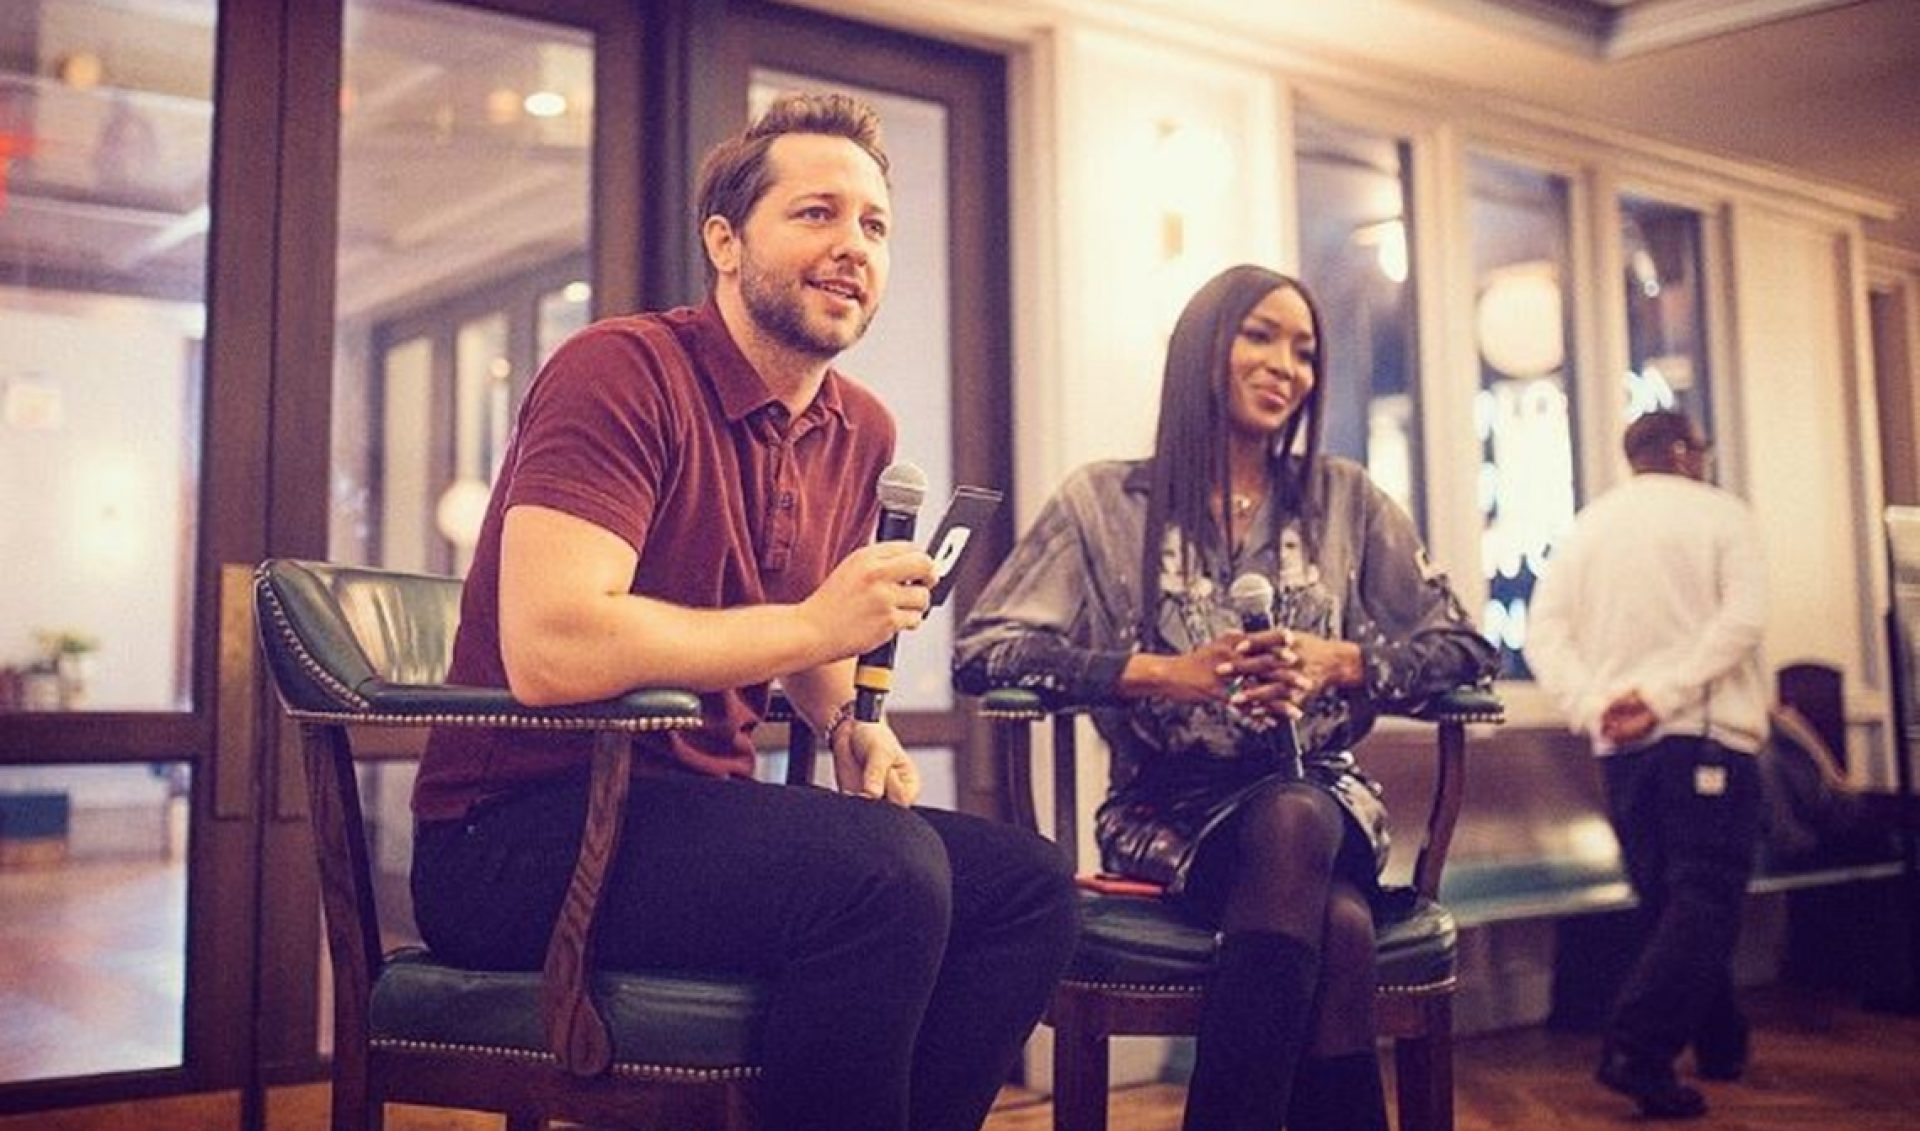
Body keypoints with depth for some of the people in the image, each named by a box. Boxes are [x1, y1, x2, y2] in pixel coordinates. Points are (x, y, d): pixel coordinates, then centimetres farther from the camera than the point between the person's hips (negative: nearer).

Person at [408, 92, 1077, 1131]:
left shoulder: (861, 433, 8)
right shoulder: (623, 370, -16)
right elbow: (547, 652, -29)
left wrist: (850, 725, 3)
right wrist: (812, 622, -21)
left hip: (697, 808, 8)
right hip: (515, 834, -8)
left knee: (1029, 886, -1)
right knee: (886, 868, -30)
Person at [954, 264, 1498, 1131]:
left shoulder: (1346, 500, 12)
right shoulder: (1107, 501, 4)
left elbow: (1464, 648, 8)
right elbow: (983, 652, -6)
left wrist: (1337, 661, -14)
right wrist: (1164, 673, -19)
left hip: (1322, 799, 2)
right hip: (1171, 812, -2)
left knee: (1292, 821, -36)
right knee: (1334, 927, -34)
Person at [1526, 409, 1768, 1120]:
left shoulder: (1586, 526, 12)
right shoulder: (1719, 513, 1)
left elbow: (1544, 634, 1)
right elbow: (1742, 619, -14)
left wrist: (1592, 707, -7)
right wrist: (1664, 695, -18)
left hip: (1619, 743, 5)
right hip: (1708, 730, -5)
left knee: (1665, 898, 14)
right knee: (1706, 896, -7)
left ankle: (1720, 1043, 23)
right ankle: (1637, 1048, -21)